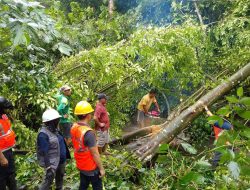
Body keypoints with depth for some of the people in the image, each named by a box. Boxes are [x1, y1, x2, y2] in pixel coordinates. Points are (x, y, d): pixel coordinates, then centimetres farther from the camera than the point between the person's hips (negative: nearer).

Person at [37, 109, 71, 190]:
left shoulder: (54, 130, 4)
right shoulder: (43, 134, -24)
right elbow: (44, 152, -24)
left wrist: (65, 156, 18)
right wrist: (48, 167, -24)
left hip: (61, 161, 9)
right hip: (52, 163, -9)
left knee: (60, 178, 25)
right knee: (48, 181, 2)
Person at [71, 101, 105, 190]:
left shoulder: (74, 127, -7)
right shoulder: (88, 133, -31)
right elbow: (95, 154, -24)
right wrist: (101, 168, -12)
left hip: (81, 165, 7)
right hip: (91, 167, -7)